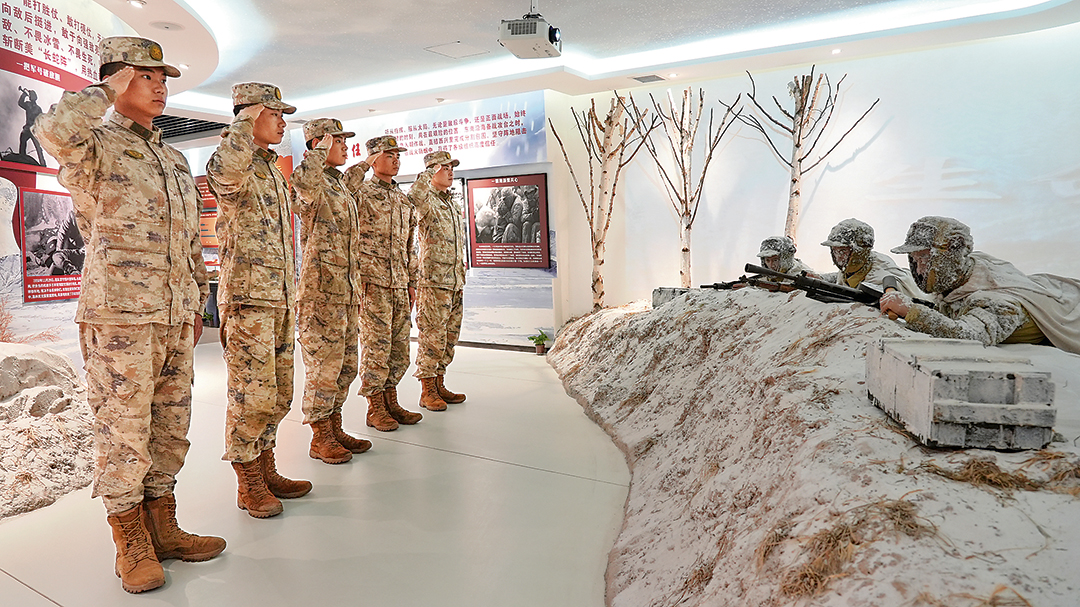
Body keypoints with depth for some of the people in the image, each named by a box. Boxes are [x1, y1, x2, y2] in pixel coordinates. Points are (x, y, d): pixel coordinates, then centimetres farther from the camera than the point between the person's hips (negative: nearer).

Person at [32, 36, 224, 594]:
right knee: (124, 433, 1)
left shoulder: (175, 160, 19)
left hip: (174, 319, 7)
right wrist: (107, 90, -10)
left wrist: (196, 302, 19)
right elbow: (54, 131, -27)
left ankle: (162, 527, 25)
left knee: (170, 430, 11)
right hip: (119, 317, -6)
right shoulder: (96, 147, -1)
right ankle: (130, 544, 15)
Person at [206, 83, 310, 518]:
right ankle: (248, 486, 10)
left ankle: (267, 473, 25)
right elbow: (225, 170, -36)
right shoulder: (235, 170, -7)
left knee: (277, 395, 13)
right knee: (251, 395, -3)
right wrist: (246, 121, -25)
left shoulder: (276, 173, 20)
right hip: (247, 297, -8)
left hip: (280, 298, 9)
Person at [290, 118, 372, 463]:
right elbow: (303, 182, -37)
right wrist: (320, 152, -20)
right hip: (321, 291, -9)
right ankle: (320, 438, 10)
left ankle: (334, 428, 25)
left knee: (346, 365, 13)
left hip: (347, 291, 9)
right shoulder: (311, 185, -8)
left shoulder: (341, 186, 20)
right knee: (323, 366, -2)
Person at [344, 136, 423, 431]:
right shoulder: (361, 191, -1)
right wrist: (363, 164, -19)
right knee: (376, 347, -2)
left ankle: (391, 401, 22)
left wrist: (412, 282, 17)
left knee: (399, 347, 10)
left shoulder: (404, 199, 19)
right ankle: (375, 408, 10)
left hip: (399, 284, 7)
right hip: (372, 282, -7)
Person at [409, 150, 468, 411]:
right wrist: (428, 176, -26)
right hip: (433, 281, -8)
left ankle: (439, 386, 22)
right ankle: (427, 392, 6)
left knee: (449, 337, 12)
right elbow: (413, 197, -33)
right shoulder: (426, 201, -5)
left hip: (455, 282, 8)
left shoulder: (453, 204, 20)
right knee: (432, 337, -4)